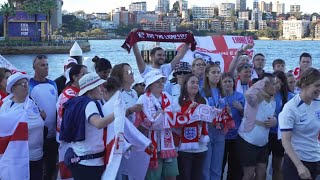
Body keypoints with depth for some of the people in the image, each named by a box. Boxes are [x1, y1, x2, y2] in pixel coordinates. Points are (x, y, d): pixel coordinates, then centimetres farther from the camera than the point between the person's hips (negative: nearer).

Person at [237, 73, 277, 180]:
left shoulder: (273, 102, 4)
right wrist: (262, 82, -32)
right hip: (248, 141, -7)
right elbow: (248, 94, -44)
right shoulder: (256, 98, -20)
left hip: (263, 143, 8)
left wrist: (274, 121, -8)